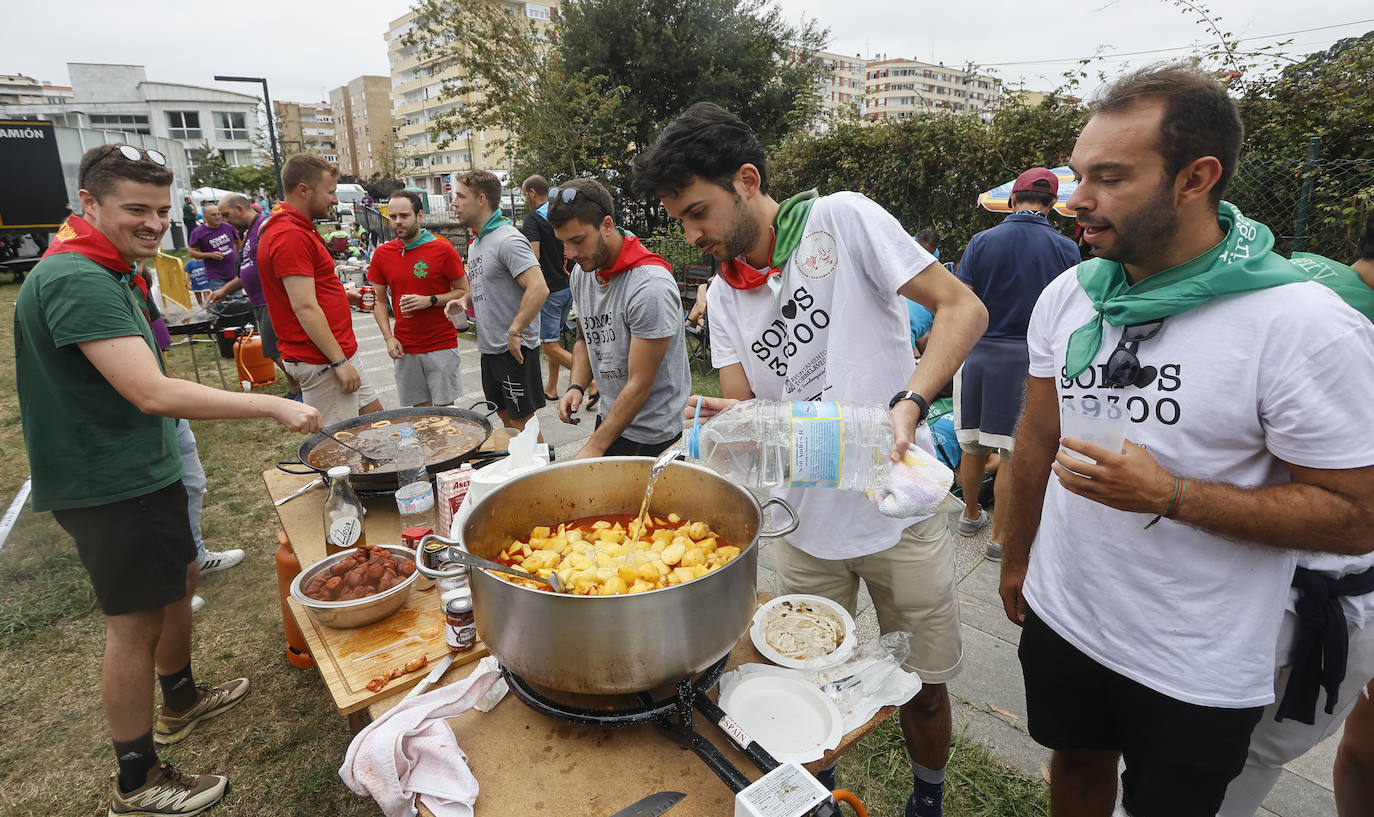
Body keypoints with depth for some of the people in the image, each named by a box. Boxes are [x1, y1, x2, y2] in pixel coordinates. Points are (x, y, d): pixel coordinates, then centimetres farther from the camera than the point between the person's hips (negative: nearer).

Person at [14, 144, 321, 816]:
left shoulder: (107, 272, 12)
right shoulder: (75, 280, -24)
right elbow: (152, 393, -33)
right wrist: (272, 406, -29)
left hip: (143, 469, 10)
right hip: (109, 487, -10)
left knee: (180, 580, 23)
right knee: (136, 623, 1)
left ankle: (181, 700, 45)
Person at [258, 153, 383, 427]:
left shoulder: (296, 229, 15)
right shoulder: (291, 235, -19)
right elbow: (305, 307, -25)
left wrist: (343, 294, 22)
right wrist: (339, 361, -23)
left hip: (339, 353, 11)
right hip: (323, 360, -11)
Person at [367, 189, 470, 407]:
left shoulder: (443, 249, -5)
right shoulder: (382, 254, 5)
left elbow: (464, 291, -1)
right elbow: (379, 301, 12)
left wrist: (431, 301, -17)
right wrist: (388, 338, -1)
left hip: (441, 346, -3)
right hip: (405, 348, 3)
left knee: (444, 407, 1)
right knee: (420, 408, 8)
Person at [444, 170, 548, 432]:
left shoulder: (507, 240, -17)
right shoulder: (475, 245, 14)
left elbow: (539, 289, -27)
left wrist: (514, 332, -25)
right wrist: (463, 301, 7)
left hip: (515, 350, -9)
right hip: (490, 349, 9)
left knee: (521, 422, 0)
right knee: (505, 416, 18)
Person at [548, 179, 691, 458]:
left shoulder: (650, 286, -26)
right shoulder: (581, 272, 0)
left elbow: (639, 384, -24)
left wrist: (595, 447, -21)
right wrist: (576, 386, -4)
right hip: (608, 418, 8)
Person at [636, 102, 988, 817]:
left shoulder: (841, 220, -11)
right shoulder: (723, 294, 6)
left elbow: (963, 307, -13)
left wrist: (909, 402, -28)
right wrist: (721, 418, -22)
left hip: (899, 512, -3)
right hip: (807, 523, 4)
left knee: (923, 687, 14)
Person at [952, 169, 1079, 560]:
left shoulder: (981, 242, -2)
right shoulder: (1065, 249, -3)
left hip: (977, 353, 2)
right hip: (1028, 356, -1)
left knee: (973, 444, 16)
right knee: (1014, 453, 6)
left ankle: (971, 515, 33)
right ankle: (999, 535, 15)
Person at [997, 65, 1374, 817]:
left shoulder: (1306, 327, -20)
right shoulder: (1068, 294, -5)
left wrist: (1168, 494, -29)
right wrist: (1016, 560, 11)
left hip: (1196, 671, -4)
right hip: (1060, 617, 4)